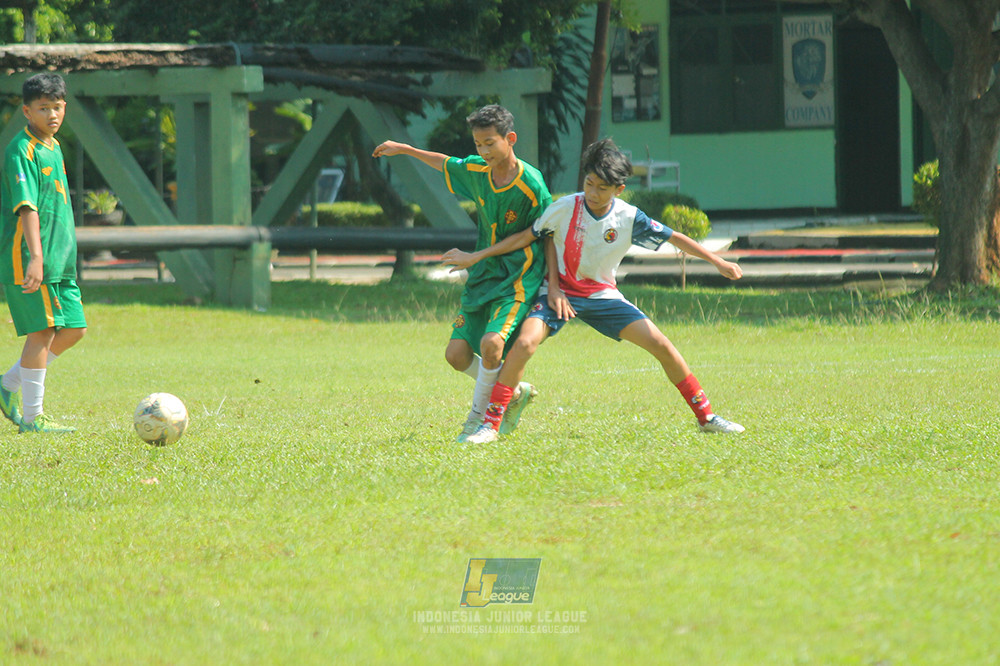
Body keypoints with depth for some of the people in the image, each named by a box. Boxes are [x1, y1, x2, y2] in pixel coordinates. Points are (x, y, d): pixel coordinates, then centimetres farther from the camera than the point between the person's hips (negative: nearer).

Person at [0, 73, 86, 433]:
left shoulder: (53, 147, 16)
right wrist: (35, 258, -31)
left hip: (58, 260, 9)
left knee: (72, 329, 8)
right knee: (43, 331, -8)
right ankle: (31, 417, -1)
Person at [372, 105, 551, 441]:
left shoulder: (531, 185, -16)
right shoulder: (476, 171, 1)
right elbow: (446, 163, 24)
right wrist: (404, 149, 32)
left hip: (518, 279, -7)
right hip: (482, 276, 7)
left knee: (491, 344, -27)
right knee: (457, 353, -2)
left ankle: (478, 419, -8)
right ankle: (516, 392, 20)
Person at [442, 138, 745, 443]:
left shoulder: (630, 219, -12)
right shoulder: (565, 208, -16)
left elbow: (675, 238, -3)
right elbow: (526, 237, -5)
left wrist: (719, 262, -5)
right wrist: (475, 256, -5)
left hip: (603, 295, 2)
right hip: (560, 292, -2)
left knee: (661, 345, -7)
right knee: (525, 342, -29)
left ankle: (706, 417, 9)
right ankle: (489, 424, -20)